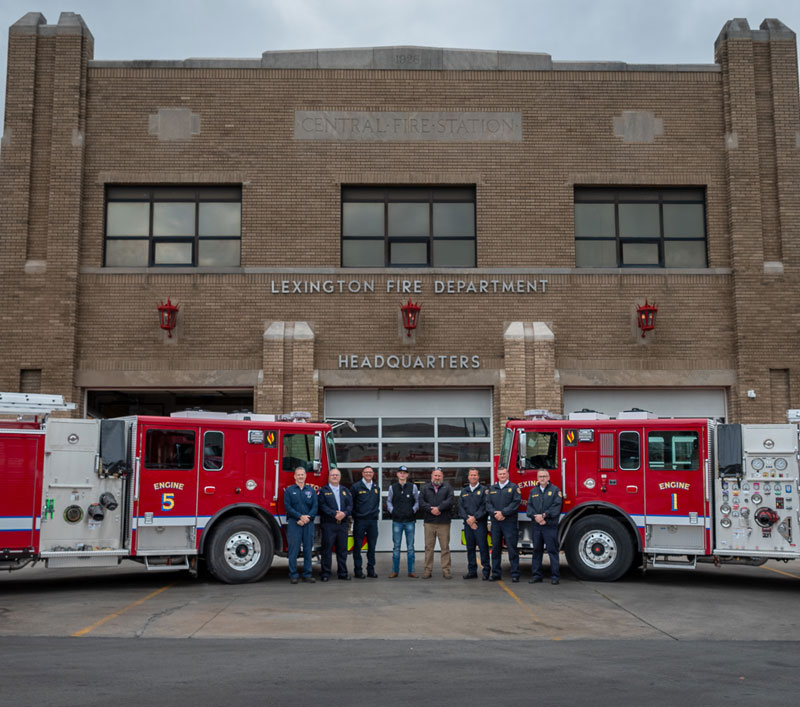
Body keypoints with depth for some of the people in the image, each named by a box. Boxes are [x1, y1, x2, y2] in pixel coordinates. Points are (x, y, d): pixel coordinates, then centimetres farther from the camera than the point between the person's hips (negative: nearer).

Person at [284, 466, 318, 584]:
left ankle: (307, 574, 10)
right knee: (294, 550, -4)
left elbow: (315, 507, 5)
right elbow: (288, 506, -5)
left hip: (309, 523, 3)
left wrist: (307, 518, -11)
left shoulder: (311, 490, 13)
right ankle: (293, 574, 2)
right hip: (294, 523, -3)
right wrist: (300, 516, -15)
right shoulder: (289, 490, 5)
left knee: (308, 549, 4)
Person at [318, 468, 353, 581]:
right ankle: (325, 574, 2)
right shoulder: (323, 491, 5)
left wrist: (344, 513, -13)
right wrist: (335, 514, -18)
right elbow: (322, 506, -7)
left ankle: (342, 572, 14)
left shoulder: (345, 491, 17)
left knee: (342, 549, 6)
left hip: (343, 524, 4)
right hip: (328, 524, -4)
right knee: (327, 549, -3)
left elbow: (350, 505, 8)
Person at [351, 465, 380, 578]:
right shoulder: (356, 487, -2)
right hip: (360, 521, -4)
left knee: (372, 546, 6)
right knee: (358, 546, 0)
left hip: (373, 520, 4)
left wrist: (377, 511, 12)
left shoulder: (376, 488, 13)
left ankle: (371, 569, 13)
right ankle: (358, 570, 6)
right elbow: (350, 503, -1)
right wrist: (355, 514, -2)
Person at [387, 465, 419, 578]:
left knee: (410, 547, 4)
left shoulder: (413, 487, 4)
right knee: (396, 547, 3)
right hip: (397, 521, 0)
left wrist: (413, 510, -5)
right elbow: (389, 501, 13)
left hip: (410, 520, 0)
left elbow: (417, 501, 8)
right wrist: (392, 510, -2)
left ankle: (411, 571, 10)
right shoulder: (392, 487, 6)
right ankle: (395, 571, 9)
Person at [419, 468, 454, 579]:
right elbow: (421, 502, 0)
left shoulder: (447, 487, 8)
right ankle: (428, 570, 9)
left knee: (445, 547, 1)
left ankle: (446, 570, 7)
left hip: (444, 522, -1)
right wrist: (431, 509, -13)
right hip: (429, 521, 1)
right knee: (429, 547, 3)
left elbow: (450, 500, -7)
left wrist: (439, 508, -15)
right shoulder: (426, 488, 12)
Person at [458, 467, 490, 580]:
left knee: (483, 547, -6)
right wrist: (467, 518, -7)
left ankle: (485, 571, -1)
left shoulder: (484, 490, 3)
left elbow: (484, 506, -7)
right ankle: (472, 571, 12)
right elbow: (460, 507, 8)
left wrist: (474, 517, -13)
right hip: (468, 523, 4)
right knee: (470, 547, 6)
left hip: (480, 523, -4)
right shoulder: (464, 491, 15)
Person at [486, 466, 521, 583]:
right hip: (495, 522, 4)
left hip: (509, 522, -4)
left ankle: (515, 574, 0)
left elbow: (516, 503, -8)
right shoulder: (492, 488, 15)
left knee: (512, 548, -4)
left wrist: (503, 513, -14)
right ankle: (496, 573, 13)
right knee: (495, 548, 6)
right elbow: (488, 503, 7)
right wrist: (494, 513, -11)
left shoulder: (514, 487, 3)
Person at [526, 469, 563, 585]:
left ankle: (555, 576, 1)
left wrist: (544, 515, -16)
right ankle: (536, 574, 14)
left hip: (550, 525, -4)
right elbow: (529, 506, 7)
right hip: (537, 525, 4)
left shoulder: (555, 490, 2)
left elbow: (556, 506, -8)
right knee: (537, 550, 8)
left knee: (552, 551, -3)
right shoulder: (533, 491, 15)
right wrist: (535, 517, -11)